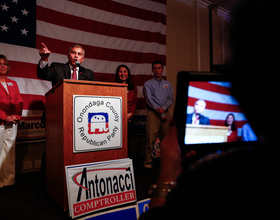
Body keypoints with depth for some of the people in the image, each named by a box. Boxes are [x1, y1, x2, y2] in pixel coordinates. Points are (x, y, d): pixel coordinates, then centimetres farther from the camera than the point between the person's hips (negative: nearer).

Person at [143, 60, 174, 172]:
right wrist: (161, 114, -8)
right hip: (153, 113, -3)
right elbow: (149, 100, -4)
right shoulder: (148, 84, 7)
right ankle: (148, 164, -1)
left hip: (165, 112, 4)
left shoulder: (168, 84, 19)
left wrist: (163, 108, -11)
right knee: (150, 139, -8)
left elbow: (171, 99, 10)